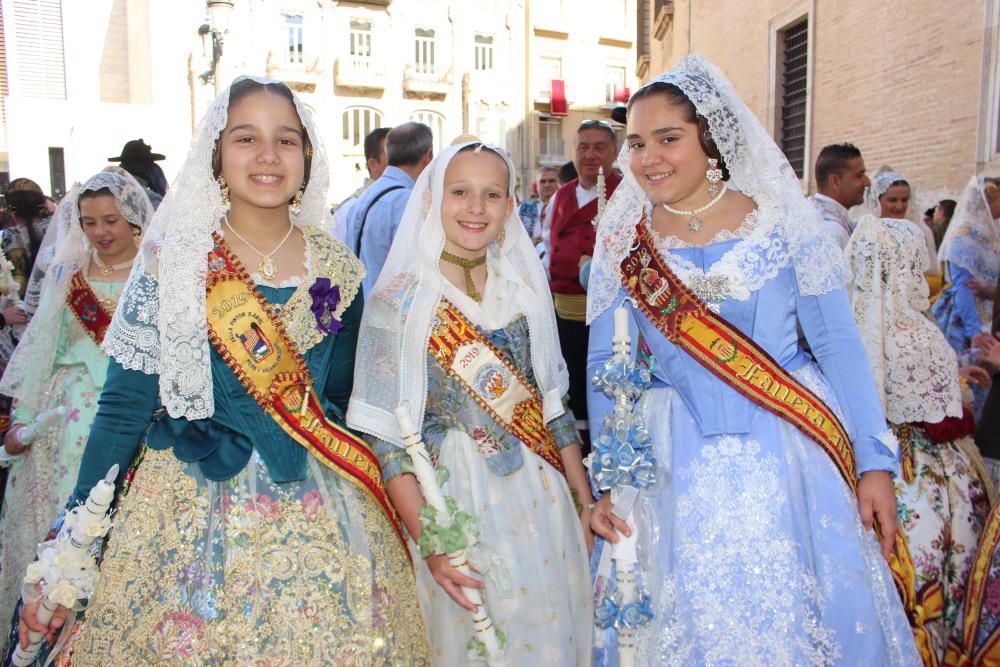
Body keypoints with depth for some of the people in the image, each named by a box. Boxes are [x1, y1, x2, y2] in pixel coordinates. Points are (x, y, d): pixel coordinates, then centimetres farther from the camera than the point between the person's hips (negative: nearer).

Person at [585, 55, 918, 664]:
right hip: (679, 472, 1)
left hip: (794, 453, 0)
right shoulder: (623, 242, 2)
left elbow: (839, 344, -2)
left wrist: (875, 461, -6)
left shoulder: (781, 218, -3)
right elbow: (606, 366, 4)